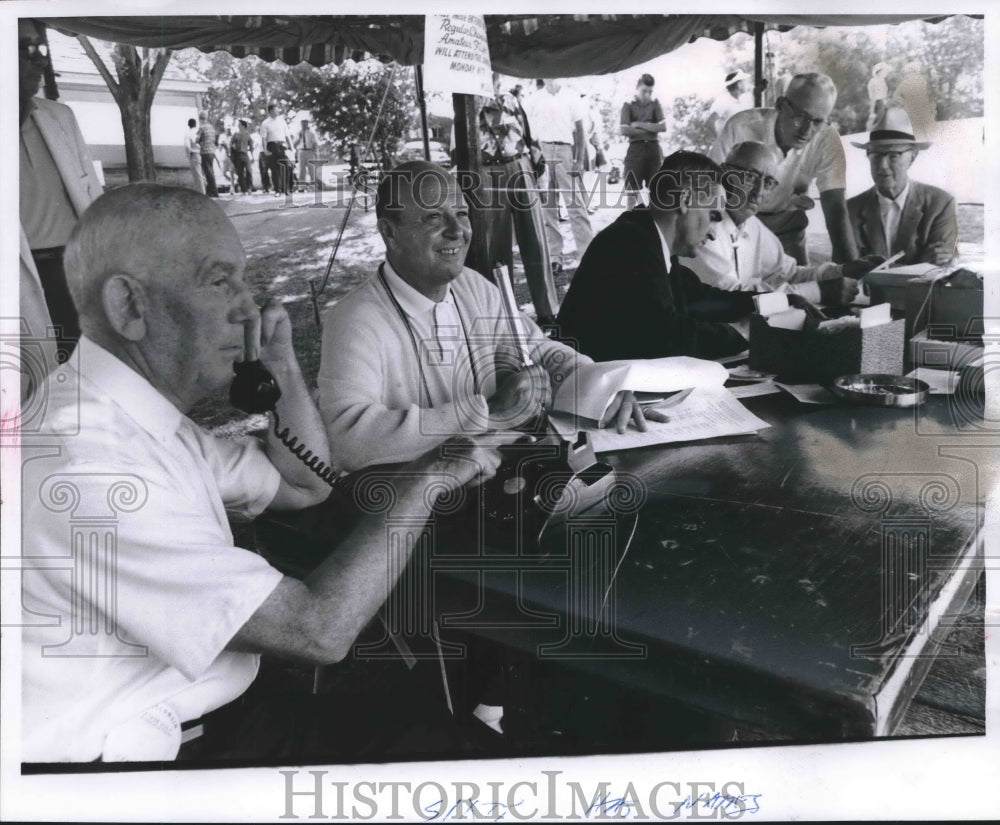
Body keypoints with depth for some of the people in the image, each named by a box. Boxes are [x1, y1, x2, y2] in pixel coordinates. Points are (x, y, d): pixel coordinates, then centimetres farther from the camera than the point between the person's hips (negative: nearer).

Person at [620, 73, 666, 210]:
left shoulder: (655, 103, 9)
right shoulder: (628, 105, 1)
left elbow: (663, 127, -2)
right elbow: (625, 130, -11)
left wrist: (639, 124, -9)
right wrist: (650, 129, -7)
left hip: (653, 148, 3)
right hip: (636, 148, -2)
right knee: (631, 189, -2)